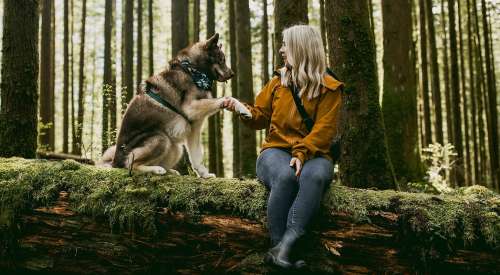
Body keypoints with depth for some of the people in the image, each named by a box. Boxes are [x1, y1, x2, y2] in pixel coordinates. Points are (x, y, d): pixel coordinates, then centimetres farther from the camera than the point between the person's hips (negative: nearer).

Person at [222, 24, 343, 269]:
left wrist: (301, 154, -23)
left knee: (315, 175, -39)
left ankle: (284, 247, -46)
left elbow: (324, 129, -8)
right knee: (286, 176, -36)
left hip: (312, 154, -1)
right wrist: (241, 108, -1)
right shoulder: (278, 81, 13)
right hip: (276, 150, 2)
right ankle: (277, 246, -34)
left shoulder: (328, 88, 2)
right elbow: (261, 117, 19)